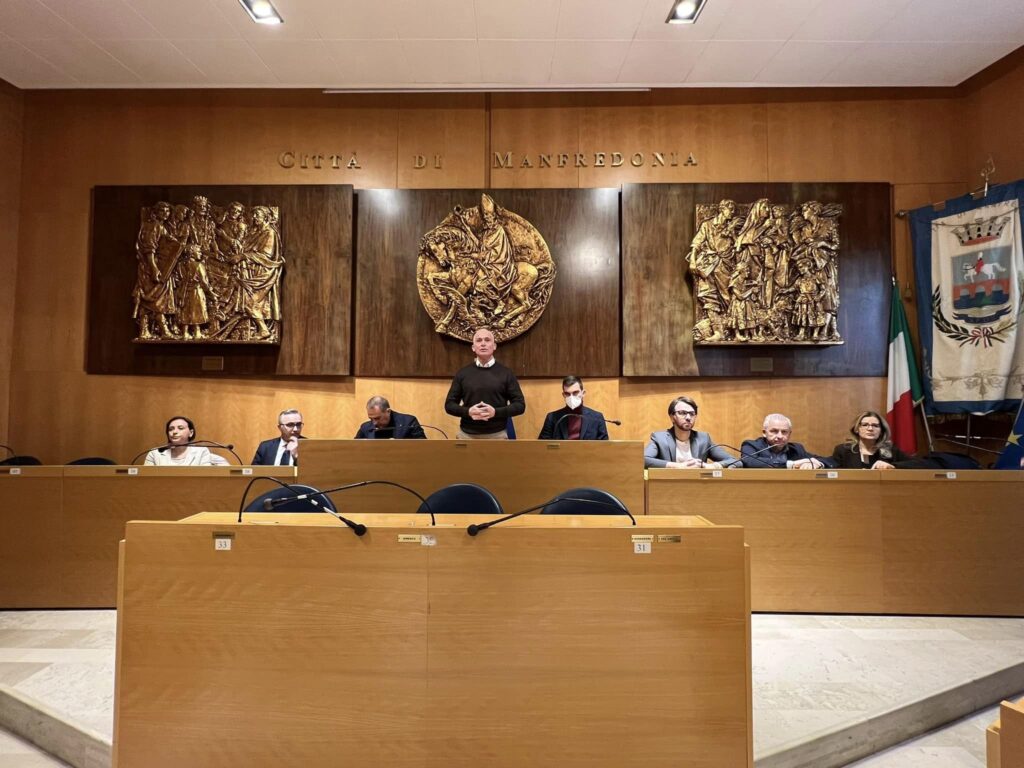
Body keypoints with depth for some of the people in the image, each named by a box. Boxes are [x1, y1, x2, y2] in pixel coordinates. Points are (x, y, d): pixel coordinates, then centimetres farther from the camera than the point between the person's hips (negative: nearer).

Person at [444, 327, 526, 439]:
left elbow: (520, 404, 1)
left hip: (497, 435, -1)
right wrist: (467, 412, -13)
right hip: (467, 435, 1)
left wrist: (496, 412, -16)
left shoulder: (506, 373, 2)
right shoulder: (462, 373, 6)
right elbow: (449, 404, 9)